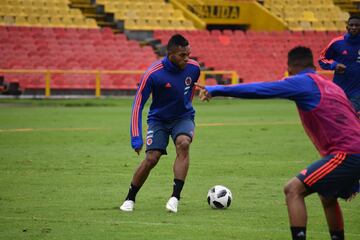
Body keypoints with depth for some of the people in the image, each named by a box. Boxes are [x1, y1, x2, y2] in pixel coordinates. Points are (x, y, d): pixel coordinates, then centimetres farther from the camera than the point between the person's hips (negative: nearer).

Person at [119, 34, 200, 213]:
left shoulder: (193, 68, -12)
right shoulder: (153, 74, -24)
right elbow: (138, 104, -18)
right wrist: (136, 137, -22)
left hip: (183, 117, 2)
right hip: (158, 119, -2)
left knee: (183, 144, -28)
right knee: (151, 158, -14)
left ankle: (175, 197, -25)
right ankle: (130, 199, 8)